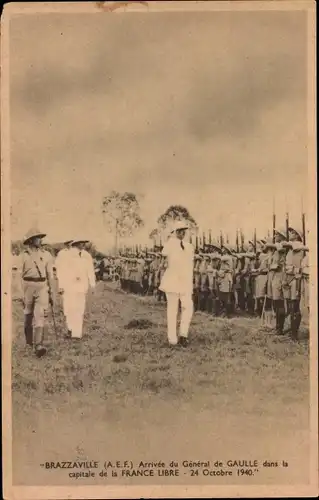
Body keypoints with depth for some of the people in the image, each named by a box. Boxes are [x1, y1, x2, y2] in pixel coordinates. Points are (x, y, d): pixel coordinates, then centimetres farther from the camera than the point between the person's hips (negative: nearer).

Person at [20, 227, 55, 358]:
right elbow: (22, 275, 4)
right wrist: (22, 294, 3)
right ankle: (29, 340, 37)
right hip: (28, 287, 1)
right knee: (28, 315, 14)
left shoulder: (46, 255, 4)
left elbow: (50, 275, 8)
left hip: (42, 288, 0)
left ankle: (38, 346, -18)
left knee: (41, 316, -13)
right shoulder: (24, 255, 1)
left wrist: (51, 293, 8)